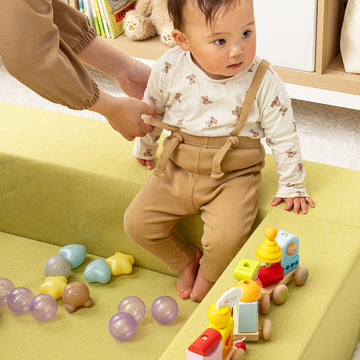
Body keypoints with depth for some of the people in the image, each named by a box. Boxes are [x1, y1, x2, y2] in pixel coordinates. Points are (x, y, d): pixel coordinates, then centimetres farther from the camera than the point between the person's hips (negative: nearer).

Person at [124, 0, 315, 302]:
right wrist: (145, 149, 24)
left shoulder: (264, 81, -17)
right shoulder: (170, 69, -13)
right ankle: (185, 259, 23)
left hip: (233, 176, -3)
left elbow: (283, 136, -5)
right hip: (178, 169, 3)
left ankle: (207, 276, 13)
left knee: (226, 240, -24)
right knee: (138, 221, -5)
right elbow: (151, 111, 9)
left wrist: (292, 186, 1)